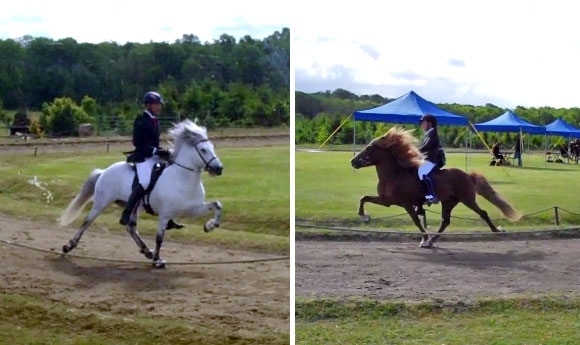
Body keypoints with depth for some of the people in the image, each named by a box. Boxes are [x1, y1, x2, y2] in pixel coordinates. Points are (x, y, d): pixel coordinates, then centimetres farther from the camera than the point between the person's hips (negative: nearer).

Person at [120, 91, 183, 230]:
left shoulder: (155, 121, 16)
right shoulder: (141, 121, -9)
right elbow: (137, 142, -17)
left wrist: (163, 152, 3)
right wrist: (155, 151, -21)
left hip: (155, 157, 9)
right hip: (143, 157, -9)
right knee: (145, 182, -30)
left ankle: (168, 220, 9)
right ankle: (126, 215, -25)